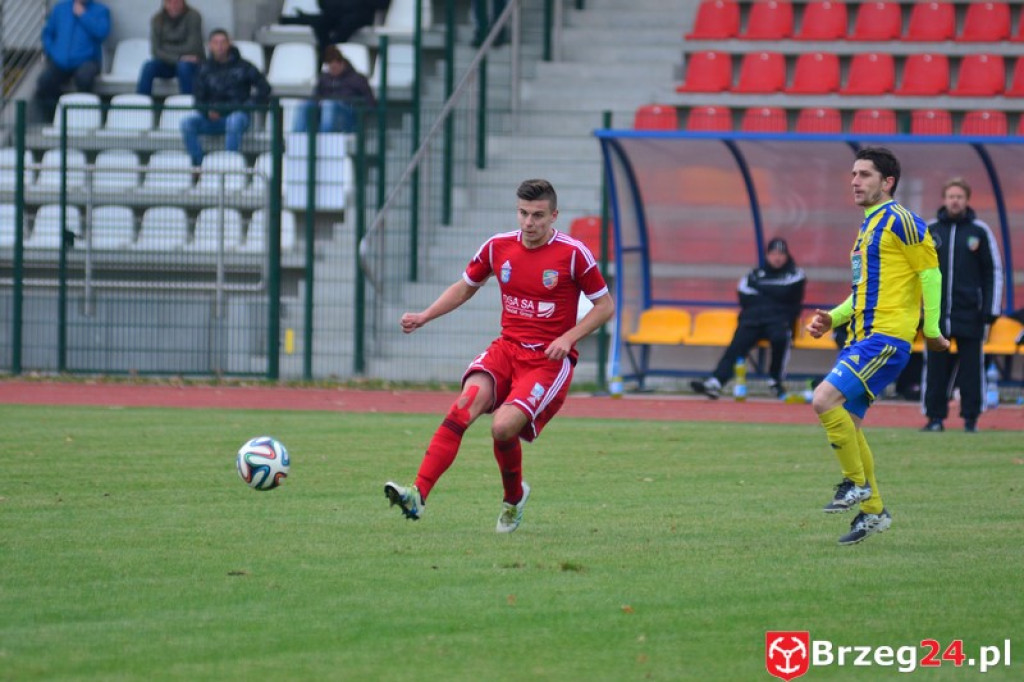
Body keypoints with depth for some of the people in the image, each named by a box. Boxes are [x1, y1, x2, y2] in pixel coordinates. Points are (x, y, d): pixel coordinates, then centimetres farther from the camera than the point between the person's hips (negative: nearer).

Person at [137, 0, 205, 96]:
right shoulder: (157, 20, -3)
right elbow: (156, 51, -10)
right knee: (148, 66, -26)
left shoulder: (193, 16, -11)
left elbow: (192, 47, -16)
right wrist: (178, 58, -25)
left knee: (183, 66, -36)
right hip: (168, 63, 3)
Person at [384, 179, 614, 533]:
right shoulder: (498, 246, 5)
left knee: (503, 426, -25)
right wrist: (424, 316, 8)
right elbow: (465, 287, 21)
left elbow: (605, 306, 2)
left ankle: (514, 497, 8)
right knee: (468, 400, -27)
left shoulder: (573, 254, -7)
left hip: (550, 359, -3)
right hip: (507, 348, 3)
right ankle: (418, 495, -36)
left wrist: (568, 338, -11)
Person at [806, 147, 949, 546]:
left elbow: (930, 272, -11)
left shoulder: (899, 221, -8)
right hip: (861, 339, 10)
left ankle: (857, 482, -8)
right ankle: (873, 511, 18)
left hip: (886, 337, -10)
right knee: (846, 424, 8)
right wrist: (833, 319, 15)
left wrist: (931, 330, -12)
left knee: (825, 400, -21)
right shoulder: (868, 227, 21)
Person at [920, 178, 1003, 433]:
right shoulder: (930, 230, 8)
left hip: (970, 314, -1)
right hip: (936, 314, 1)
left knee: (971, 368, 0)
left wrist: (990, 312, -2)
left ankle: (971, 418, 6)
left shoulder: (980, 231, 4)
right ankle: (935, 417, 7)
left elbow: (994, 272, 5)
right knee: (936, 367, 1)